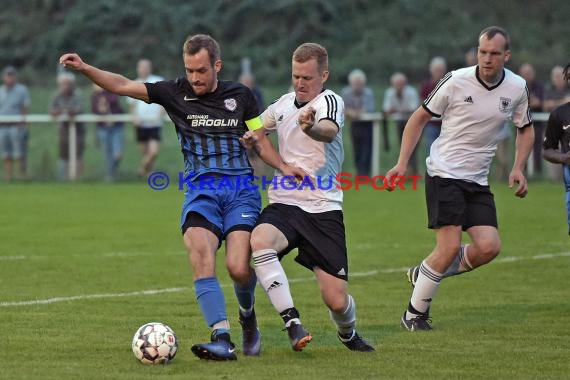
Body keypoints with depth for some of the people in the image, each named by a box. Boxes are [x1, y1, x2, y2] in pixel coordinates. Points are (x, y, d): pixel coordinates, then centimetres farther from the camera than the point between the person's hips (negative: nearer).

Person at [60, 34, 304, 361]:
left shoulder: (239, 96, 9)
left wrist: (284, 167, 0)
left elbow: (261, 141, 17)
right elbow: (122, 85, 3)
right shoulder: (176, 93, 8)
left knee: (239, 267, -16)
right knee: (201, 256, -26)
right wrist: (84, 68, -9)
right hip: (200, 190, 1)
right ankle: (222, 340, -29)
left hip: (241, 190, -1)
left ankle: (248, 316, 18)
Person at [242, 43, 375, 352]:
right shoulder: (283, 104, 12)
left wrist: (312, 128, -56)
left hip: (323, 209, -3)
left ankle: (348, 334, 31)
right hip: (283, 204, 3)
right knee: (259, 240, -34)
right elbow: (257, 129, 31)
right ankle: (292, 323, -30)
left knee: (336, 300, -6)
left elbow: (330, 130, -31)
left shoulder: (329, 101, -6)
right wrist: (251, 139, 5)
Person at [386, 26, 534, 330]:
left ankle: (424, 274, 14)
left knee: (489, 247, -10)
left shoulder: (517, 88, 1)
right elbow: (420, 117, 1)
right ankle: (414, 313, 1)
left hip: (478, 181, 5)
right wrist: (402, 163, -4)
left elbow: (525, 128, 19)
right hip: (444, 174, -5)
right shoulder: (456, 81, -11)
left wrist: (518, 168, 4)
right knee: (450, 246, -16)